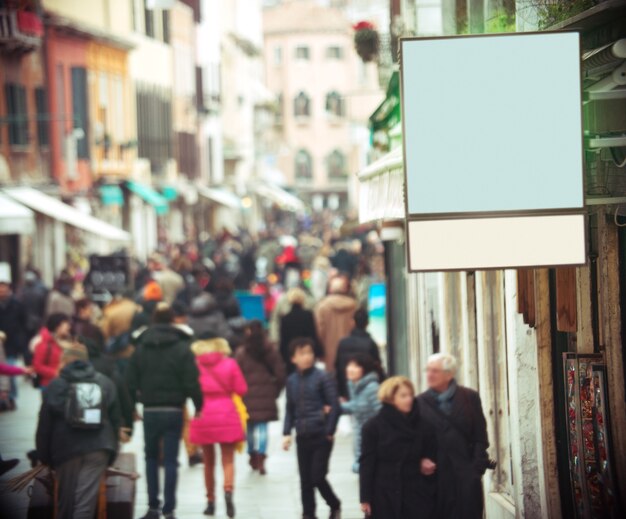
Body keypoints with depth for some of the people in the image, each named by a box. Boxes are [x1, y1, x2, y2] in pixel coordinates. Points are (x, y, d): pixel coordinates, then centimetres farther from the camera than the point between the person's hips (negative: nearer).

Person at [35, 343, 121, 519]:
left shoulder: (56, 386, 1)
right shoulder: (105, 384, 9)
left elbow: (44, 425, 0)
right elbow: (115, 420, 9)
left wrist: (44, 456, 8)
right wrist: (111, 451, 15)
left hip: (66, 449, -1)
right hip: (98, 449, 1)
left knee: (66, 500, 13)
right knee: (86, 501, -5)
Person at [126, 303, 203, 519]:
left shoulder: (141, 347, 2)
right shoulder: (182, 349, -5)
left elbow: (131, 382, 1)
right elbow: (191, 383, -10)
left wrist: (132, 406, 10)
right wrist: (198, 405, 2)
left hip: (150, 410, 2)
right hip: (173, 410, -2)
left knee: (151, 457, 15)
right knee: (171, 460, 3)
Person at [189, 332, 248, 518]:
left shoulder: (195, 364, -2)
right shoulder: (229, 364, -1)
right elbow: (241, 390, 0)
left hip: (203, 416, 1)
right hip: (226, 415, -1)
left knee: (209, 461, 13)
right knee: (228, 460, 1)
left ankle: (210, 502, 16)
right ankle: (228, 491, -25)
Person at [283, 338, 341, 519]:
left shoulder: (323, 378, -8)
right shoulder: (291, 381, 7)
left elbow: (335, 406, -8)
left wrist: (329, 432, -9)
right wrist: (287, 433, 8)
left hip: (321, 436, -4)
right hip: (302, 437, 5)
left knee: (318, 477, -5)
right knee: (305, 480, 8)